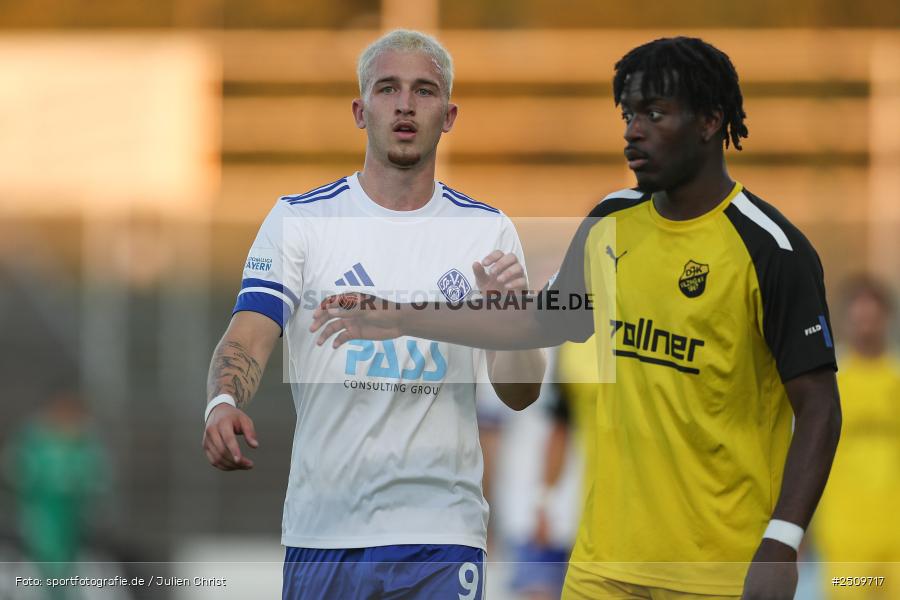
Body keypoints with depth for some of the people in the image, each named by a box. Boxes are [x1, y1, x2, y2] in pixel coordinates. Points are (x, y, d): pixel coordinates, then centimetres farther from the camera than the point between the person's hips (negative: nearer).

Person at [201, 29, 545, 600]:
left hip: (444, 532, 1)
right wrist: (224, 404, -30)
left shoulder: (489, 230, 6)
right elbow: (249, 335, -8)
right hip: (323, 527, -1)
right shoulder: (300, 219, 3)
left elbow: (520, 395, 3)